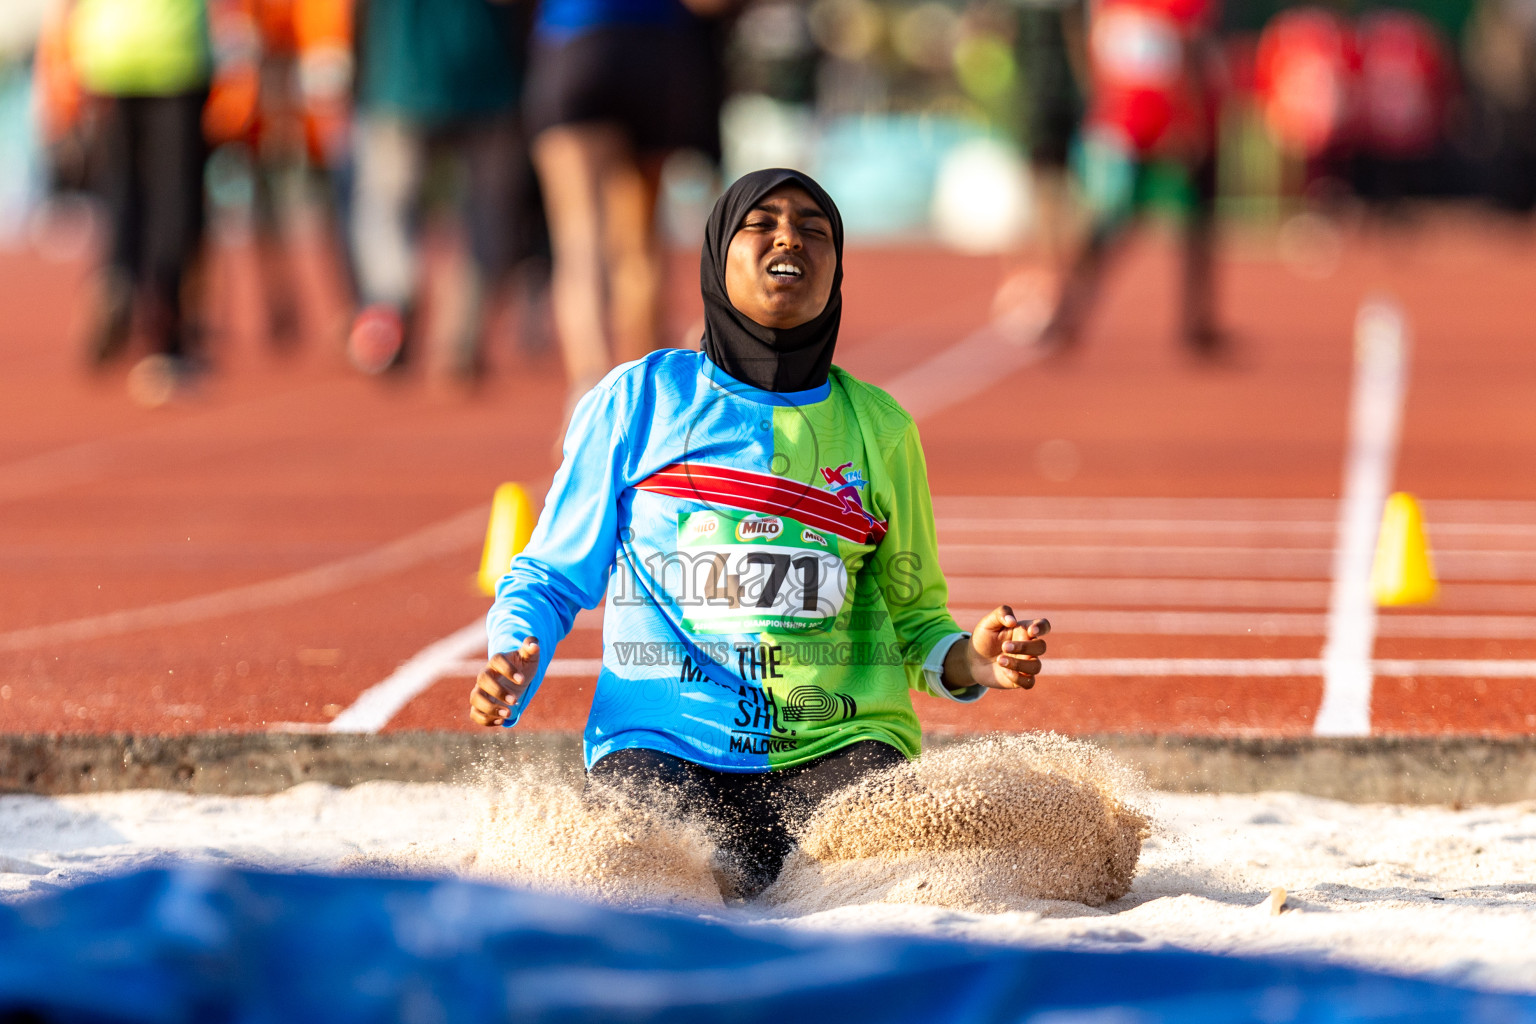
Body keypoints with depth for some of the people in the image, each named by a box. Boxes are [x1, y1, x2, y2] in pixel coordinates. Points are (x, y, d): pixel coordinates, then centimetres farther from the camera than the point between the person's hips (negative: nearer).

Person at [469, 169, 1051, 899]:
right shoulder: (639, 399, 8)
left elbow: (912, 618, 20)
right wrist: (513, 661, -9)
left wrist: (969, 662, -3)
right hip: (665, 742, -2)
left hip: (835, 744, 2)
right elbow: (550, 576, 12)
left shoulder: (878, 428, 14)